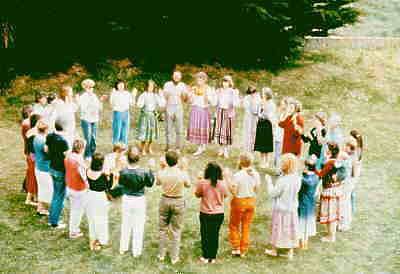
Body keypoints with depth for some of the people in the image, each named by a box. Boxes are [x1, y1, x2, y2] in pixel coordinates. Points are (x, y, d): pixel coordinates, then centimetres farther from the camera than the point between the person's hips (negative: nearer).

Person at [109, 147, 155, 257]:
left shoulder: (123, 172, -17)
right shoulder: (144, 172, -22)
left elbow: (121, 186, -2)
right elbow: (150, 184, -4)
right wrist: (151, 170, 2)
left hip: (126, 199, 2)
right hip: (139, 200, -2)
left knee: (125, 224, 20)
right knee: (138, 226, 12)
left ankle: (123, 248, 34)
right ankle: (136, 251, 23)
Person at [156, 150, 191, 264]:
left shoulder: (161, 173, -15)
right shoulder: (182, 174, -19)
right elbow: (188, 184, 2)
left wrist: (162, 168, 8)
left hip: (165, 200, 2)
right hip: (178, 202, -2)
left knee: (163, 229, 18)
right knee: (176, 231, 11)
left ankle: (161, 254, 28)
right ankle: (174, 257, 18)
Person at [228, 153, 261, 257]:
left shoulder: (237, 175, -21)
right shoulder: (256, 174, -6)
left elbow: (233, 191, -17)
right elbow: (256, 190, 3)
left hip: (239, 202, -4)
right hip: (251, 202, 4)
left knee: (234, 226, 16)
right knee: (246, 227, 16)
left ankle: (236, 249, 17)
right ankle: (243, 251, 23)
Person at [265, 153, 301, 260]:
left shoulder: (282, 180, -27)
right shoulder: (297, 178, -8)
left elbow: (273, 193, -19)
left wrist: (269, 181, -8)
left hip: (281, 209, -5)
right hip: (292, 209, 5)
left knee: (278, 228, 12)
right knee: (290, 229, 15)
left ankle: (274, 250, 29)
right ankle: (290, 252, 24)